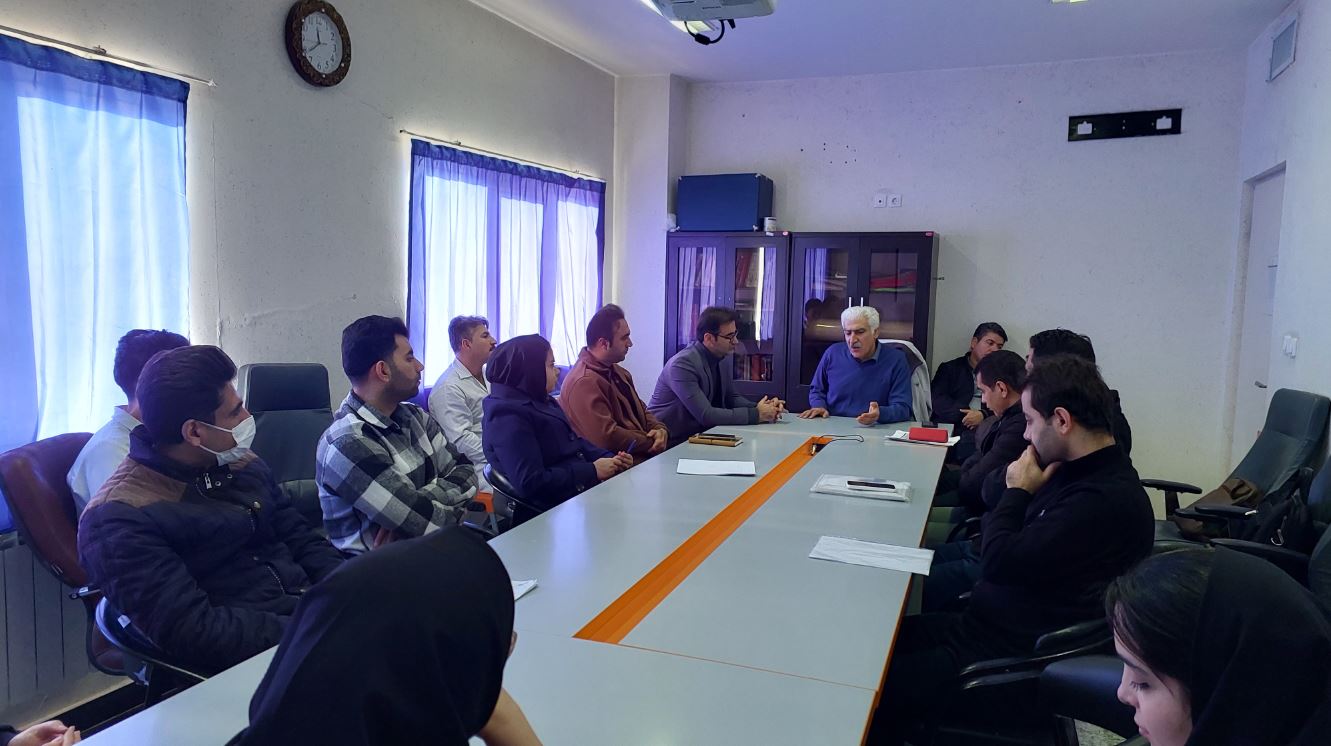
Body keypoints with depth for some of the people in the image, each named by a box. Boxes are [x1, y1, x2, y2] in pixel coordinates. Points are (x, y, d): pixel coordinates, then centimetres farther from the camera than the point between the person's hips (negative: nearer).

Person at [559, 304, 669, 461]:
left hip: (641, 454, 9)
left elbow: (640, 409, 19)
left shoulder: (617, 371, 16)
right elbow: (607, 437, -23)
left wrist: (660, 429, -3)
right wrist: (652, 443, -13)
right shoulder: (584, 382, -19)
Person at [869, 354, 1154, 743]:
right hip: (987, 624, 10)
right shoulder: (1075, 471, 7)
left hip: (1012, 655, -10)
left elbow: (999, 562, -22)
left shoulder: (1107, 500, -24)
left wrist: (1017, 491, -10)